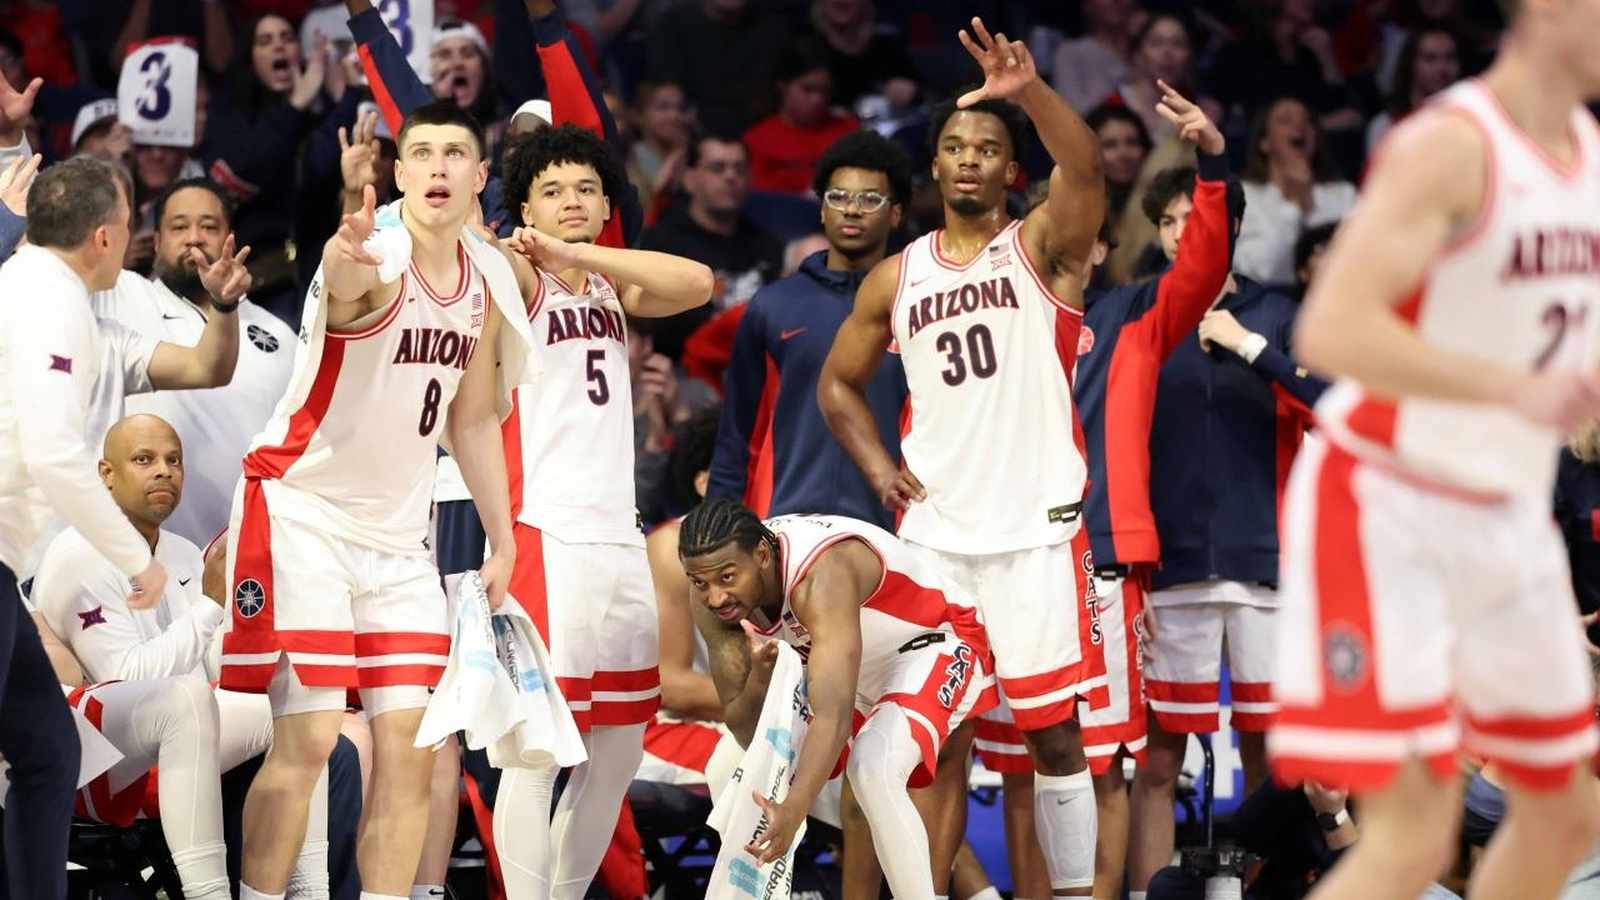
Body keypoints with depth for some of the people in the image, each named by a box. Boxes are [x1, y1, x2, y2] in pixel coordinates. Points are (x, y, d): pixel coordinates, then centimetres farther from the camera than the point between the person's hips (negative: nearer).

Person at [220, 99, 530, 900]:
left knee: (410, 739, 1)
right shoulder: (375, 260, -19)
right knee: (306, 741, -11)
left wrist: (502, 540, 15)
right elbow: (345, 280, -47)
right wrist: (350, 254, -70)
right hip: (303, 510, -7)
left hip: (398, 531, 7)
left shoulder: (486, 280, 3)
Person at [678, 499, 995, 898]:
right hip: (854, 666, 8)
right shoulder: (711, 594, -18)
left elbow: (834, 715, -51)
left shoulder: (822, 576, -40)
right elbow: (744, 730, -16)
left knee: (874, 769, -33)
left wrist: (793, 809, -65)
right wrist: (760, 678, -38)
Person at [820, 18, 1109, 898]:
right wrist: (880, 467, 5)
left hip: (1036, 529, -4)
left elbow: (1085, 171, -21)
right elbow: (838, 382, 22)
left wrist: (1029, 90, -38)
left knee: (1053, 729, -3)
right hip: (933, 532, 4)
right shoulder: (896, 279, 11)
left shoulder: (1042, 247, 0)